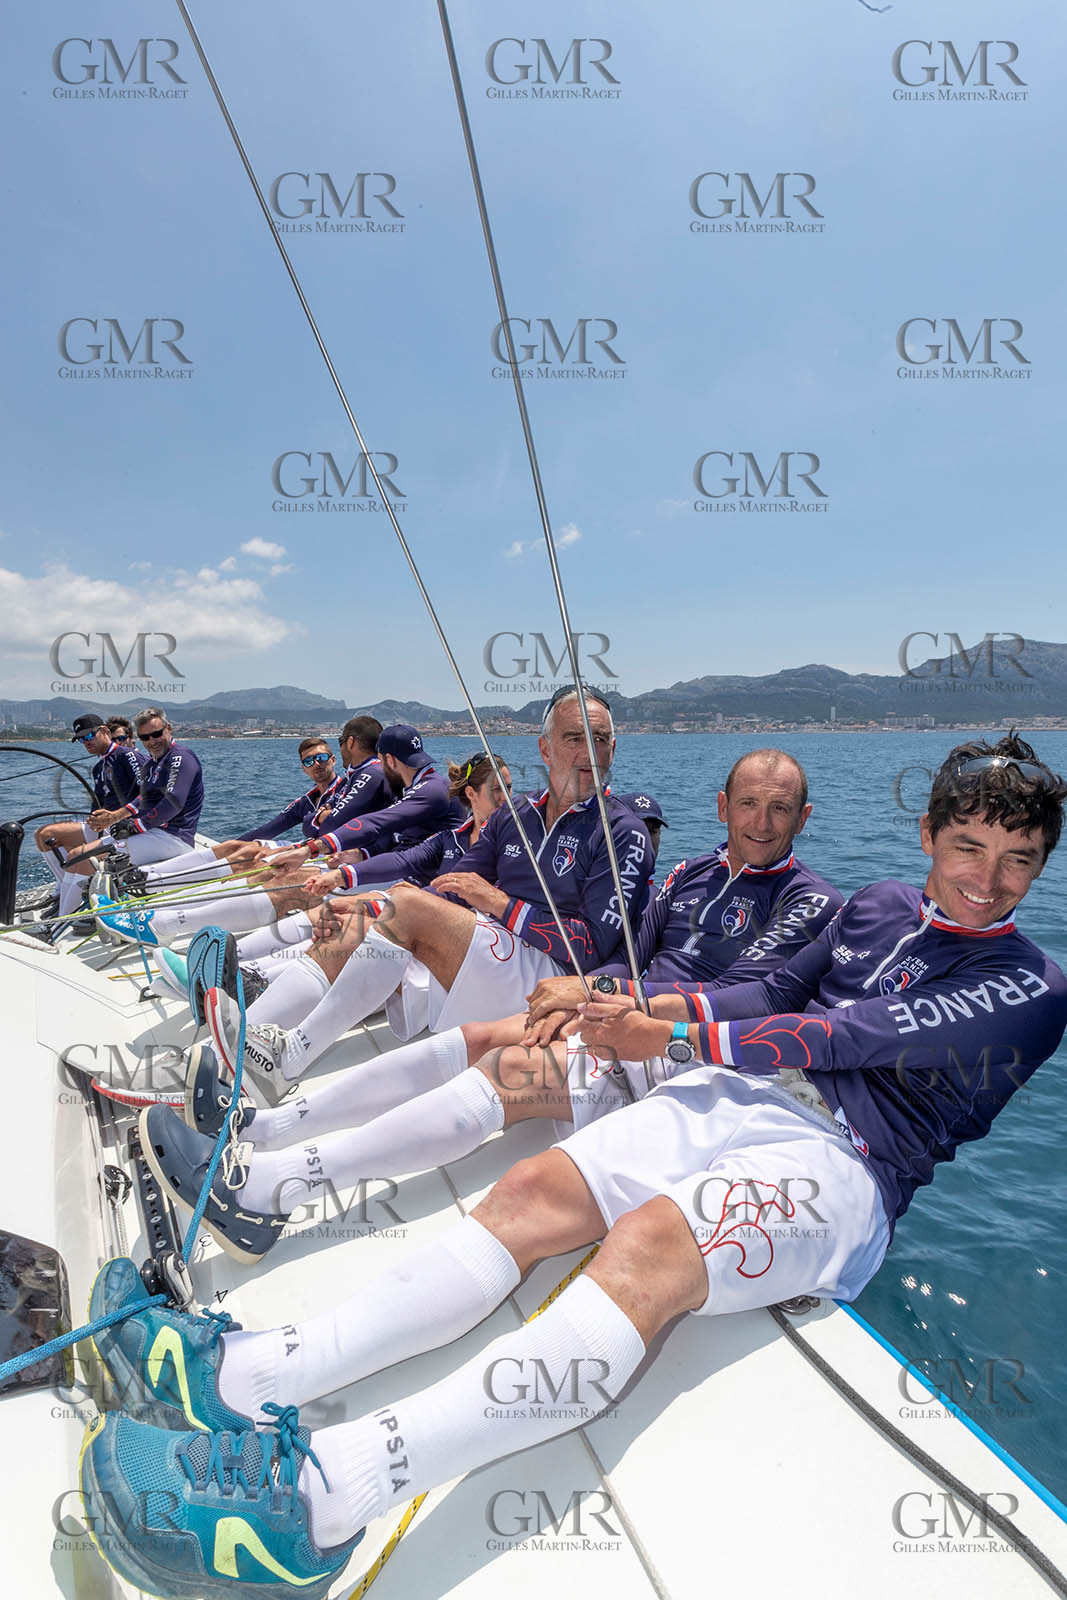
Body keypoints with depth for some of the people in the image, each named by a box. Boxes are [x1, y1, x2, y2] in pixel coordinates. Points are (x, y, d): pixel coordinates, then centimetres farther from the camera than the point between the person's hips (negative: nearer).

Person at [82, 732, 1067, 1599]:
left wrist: (673, 1038, -14)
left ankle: (320, 1494, -45)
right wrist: (650, 1006, 3)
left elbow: (852, 1035, -10)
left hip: (839, 1166, -5)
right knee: (538, 1190, -17)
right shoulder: (879, 907, 19)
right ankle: (253, 1373, -21)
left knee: (649, 1242, -34)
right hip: (743, 1096, 5)